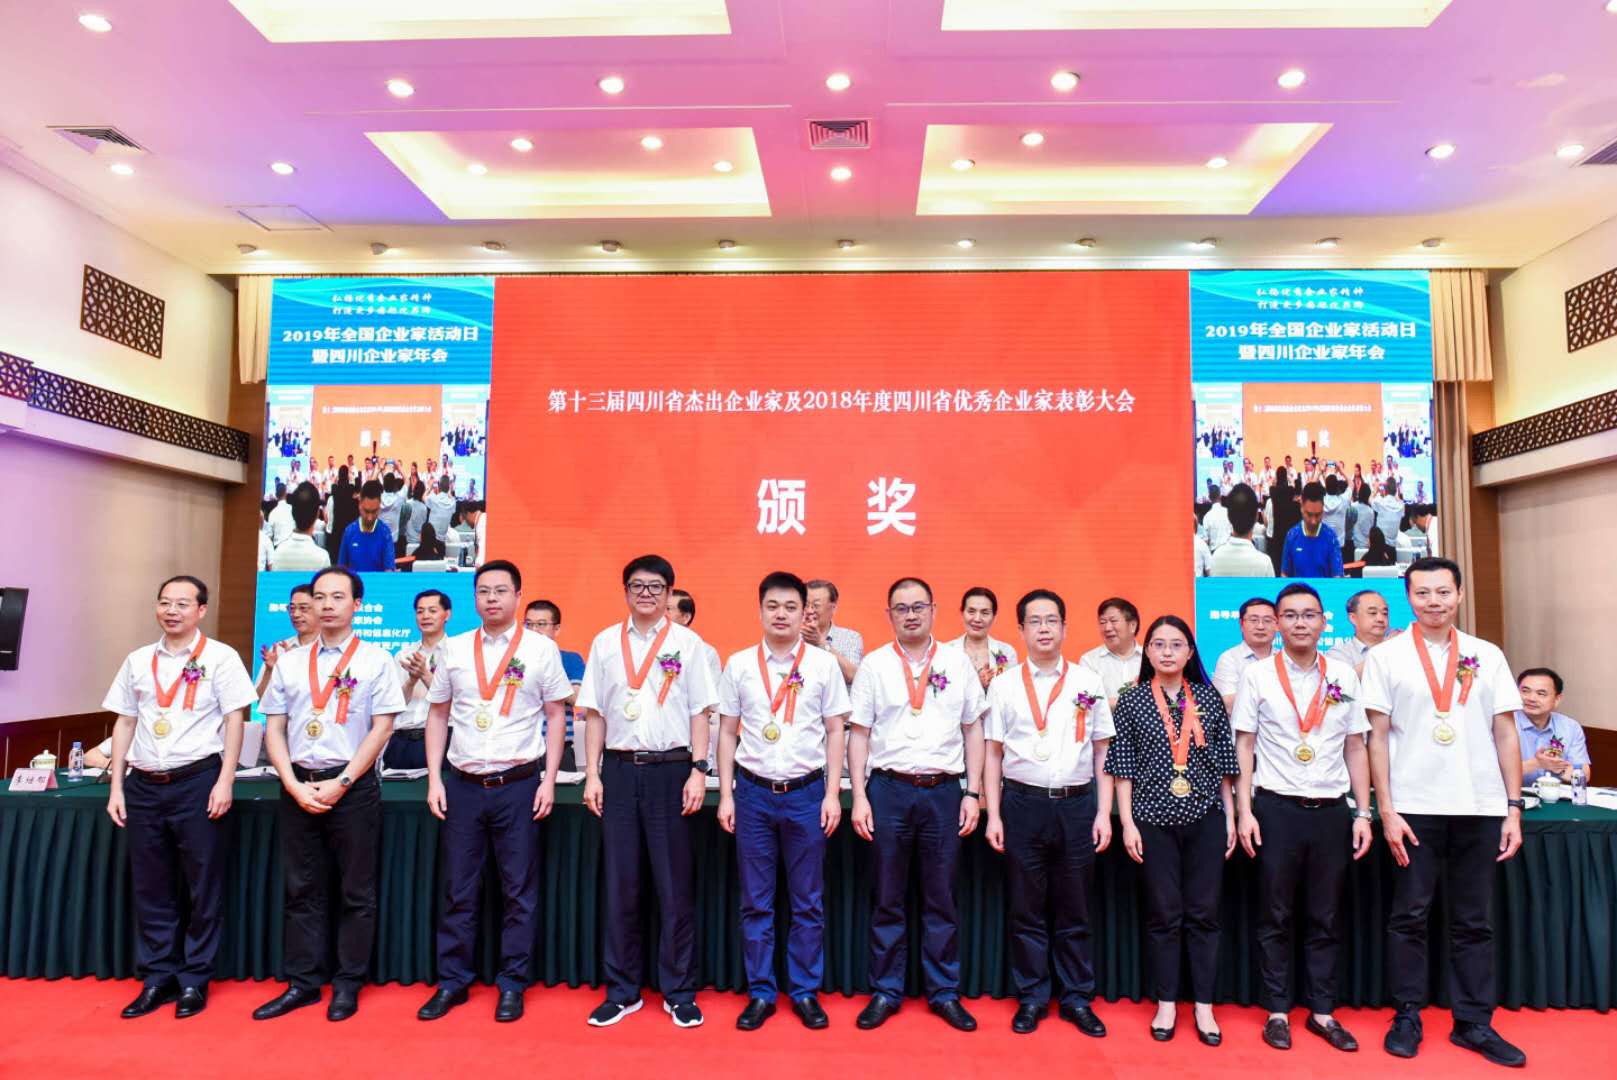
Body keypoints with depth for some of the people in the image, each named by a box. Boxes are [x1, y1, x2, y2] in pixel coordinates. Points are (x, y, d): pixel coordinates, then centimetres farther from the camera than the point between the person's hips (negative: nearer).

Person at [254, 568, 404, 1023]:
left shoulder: (376, 659, -1)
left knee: (356, 891, 5)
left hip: (353, 787, -3)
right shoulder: (291, 661, 9)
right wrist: (294, 785, -5)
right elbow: (274, 729, 8)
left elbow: (382, 728, -6)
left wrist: (340, 784, -12)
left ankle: (347, 984, 17)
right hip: (297, 786, 4)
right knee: (302, 889, 11)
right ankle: (302, 982, 22)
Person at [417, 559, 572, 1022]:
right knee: (458, 890, 10)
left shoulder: (541, 648, -2)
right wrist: (434, 779, 4)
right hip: (463, 785, 2)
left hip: (518, 784, -2)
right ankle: (452, 982, 24)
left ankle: (512, 985, 18)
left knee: (520, 891, 6)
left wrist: (548, 780, -5)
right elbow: (438, 715, 11)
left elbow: (555, 715, 1)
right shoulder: (454, 649, 5)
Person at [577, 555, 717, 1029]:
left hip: (671, 769, -2)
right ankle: (622, 990, 22)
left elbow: (700, 712, 2)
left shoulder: (687, 643, 1)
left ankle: (679, 992, 17)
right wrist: (592, 774, 3)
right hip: (619, 770, 2)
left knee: (675, 886, 5)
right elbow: (595, 713, 9)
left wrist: (698, 771, -6)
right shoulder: (605, 642, 7)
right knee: (620, 885, 8)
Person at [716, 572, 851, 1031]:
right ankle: (760, 993, 21)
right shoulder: (739, 664, 2)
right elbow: (727, 733, 6)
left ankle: (805, 992, 23)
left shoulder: (823, 664, 0)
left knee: (808, 903, 9)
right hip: (753, 792, 1)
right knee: (756, 903, 9)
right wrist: (726, 794, 1)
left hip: (806, 792, 0)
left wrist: (833, 793, -3)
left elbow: (835, 732, 3)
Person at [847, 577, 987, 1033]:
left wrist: (973, 793, 2)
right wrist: (859, 797, -4)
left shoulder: (958, 662, 5)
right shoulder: (873, 665, 2)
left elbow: (973, 730, 8)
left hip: (944, 790, 1)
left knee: (941, 899, 10)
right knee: (888, 899, 9)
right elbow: (859, 734, 3)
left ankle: (944, 993, 23)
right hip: (889, 789, 0)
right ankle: (885, 991, 22)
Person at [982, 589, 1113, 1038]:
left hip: (1077, 804, 1)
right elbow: (993, 754, 4)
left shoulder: (1088, 683, 5)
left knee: (1074, 911, 9)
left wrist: (1104, 813, 1)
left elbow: (1103, 753, 7)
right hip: (1023, 803, 0)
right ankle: (1032, 998, 21)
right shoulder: (1005, 685, 3)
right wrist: (993, 814, -1)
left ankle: (1077, 999, 23)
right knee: (1025, 909, 8)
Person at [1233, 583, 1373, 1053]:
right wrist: (1244, 812, -7)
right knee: (1276, 916, 7)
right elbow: (1243, 747, -1)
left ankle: (1322, 1011, 23)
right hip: (1276, 809, -2)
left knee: (1325, 918, 11)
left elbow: (1356, 748, 8)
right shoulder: (1256, 675, -2)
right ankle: (1278, 1011, 18)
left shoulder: (1344, 676, 5)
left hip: (1332, 810, 2)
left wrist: (1364, 813, 3)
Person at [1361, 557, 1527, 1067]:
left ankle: (1474, 1022, 21)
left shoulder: (1487, 655, 7)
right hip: (1413, 807, -2)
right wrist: (1386, 811, -7)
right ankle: (1407, 1017, 16)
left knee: (1473, 921, 10)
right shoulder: (1385, 656, 0)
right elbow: (1377, 737, -1)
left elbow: (1506, 734, 8)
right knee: (1409, 916, 5)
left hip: (1480, 808, 2)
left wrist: (1514, 807, 2)